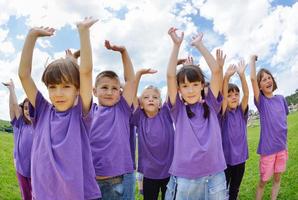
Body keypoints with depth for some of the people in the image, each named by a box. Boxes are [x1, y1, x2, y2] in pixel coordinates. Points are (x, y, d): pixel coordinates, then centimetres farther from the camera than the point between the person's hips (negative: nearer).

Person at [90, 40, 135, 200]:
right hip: (89, 178, 1)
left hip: (115, 180, 0)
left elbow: (130, 79, -2)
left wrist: (123, 51, -7)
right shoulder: (88, 110, 4)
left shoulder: (121, 110, 2)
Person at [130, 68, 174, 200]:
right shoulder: (140, 118, -4)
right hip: (149, 173, 1)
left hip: (169, 171, 0)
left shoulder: (165, 114, -5)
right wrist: (139, 73, -20)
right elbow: (132, 94, -13)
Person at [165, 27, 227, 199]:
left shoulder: (210, 105, 4)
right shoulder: (178, 109, 1)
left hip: (214, 177, 1)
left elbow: (216, 71, -3)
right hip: (183, 179, -1)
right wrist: (177, 44, -5)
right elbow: (170, 75, -9)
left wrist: (199, 44, 2)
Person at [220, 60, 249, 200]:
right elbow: (223, 96, -25)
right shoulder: (223, 114, -9)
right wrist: (227, 76, -38)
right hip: (225, 157, -3)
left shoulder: (242, 112, -1)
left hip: (240, 157, 3)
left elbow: (246, 95, -16)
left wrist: (242, 75, -27)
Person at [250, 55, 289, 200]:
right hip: (267, 147, -4)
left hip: (281, 147, 4)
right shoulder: (261, 100, -9)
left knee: (277, 178, 16)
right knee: (263, 181, 5)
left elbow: (284, 122, 13)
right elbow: (252, 78, -23)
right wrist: (252, 59, -11)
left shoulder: (281, 99, 4)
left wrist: (285, 144, 14)